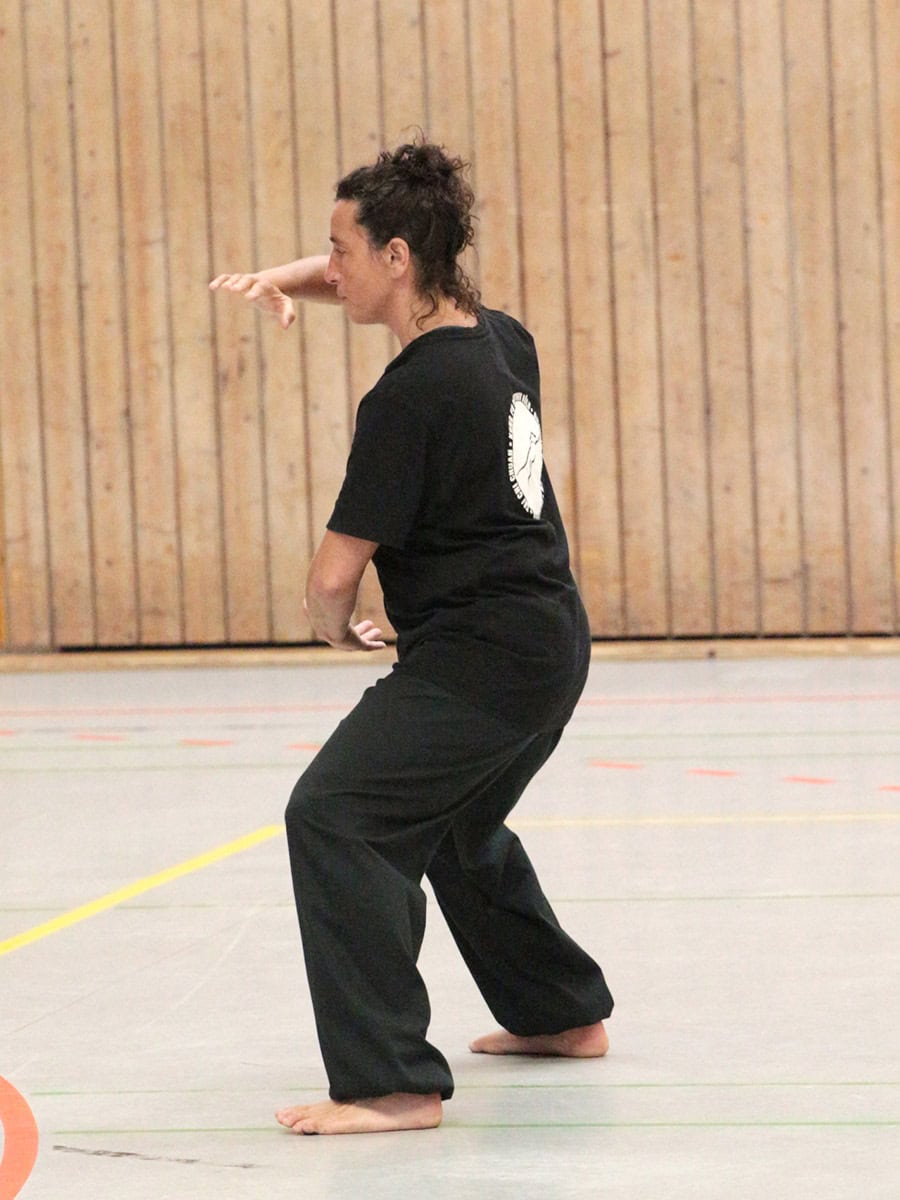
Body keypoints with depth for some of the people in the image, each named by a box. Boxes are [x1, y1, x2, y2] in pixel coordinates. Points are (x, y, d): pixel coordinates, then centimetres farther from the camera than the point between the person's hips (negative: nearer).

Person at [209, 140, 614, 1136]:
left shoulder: (410, 397, -19)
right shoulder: (502, 339, 7)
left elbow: (334, 575, -16)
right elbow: (366, 279, 27)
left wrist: (334, 627, 6)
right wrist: (285, 280, 8)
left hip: (479, 660, -10)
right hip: (552, 646, 10)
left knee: (336, 817, -17)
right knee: (455, 822, 31)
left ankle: (394, 1085, -23)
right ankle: (561, 1013, 47)